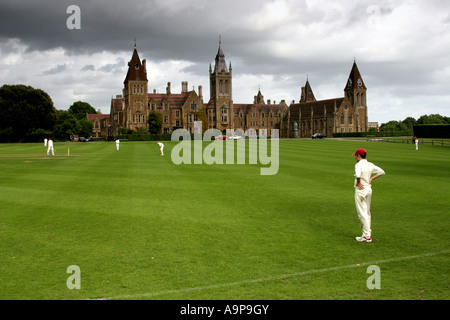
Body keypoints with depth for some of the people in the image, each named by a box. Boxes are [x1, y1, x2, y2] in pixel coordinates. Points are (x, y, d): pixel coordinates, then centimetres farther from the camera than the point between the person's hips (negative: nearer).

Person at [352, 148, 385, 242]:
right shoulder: (370, 165, 8)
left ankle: (367, 236, -3)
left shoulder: (358, 165, -15)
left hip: (361, 190, -8)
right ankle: (368, 233, 22)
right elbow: (382, 172, 15)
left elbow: (358, 175, -35)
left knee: (362, 213, -3)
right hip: (369, 189, 8)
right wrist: (371, 178, 13)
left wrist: (358, 183, -17)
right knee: (367, 212, 16)